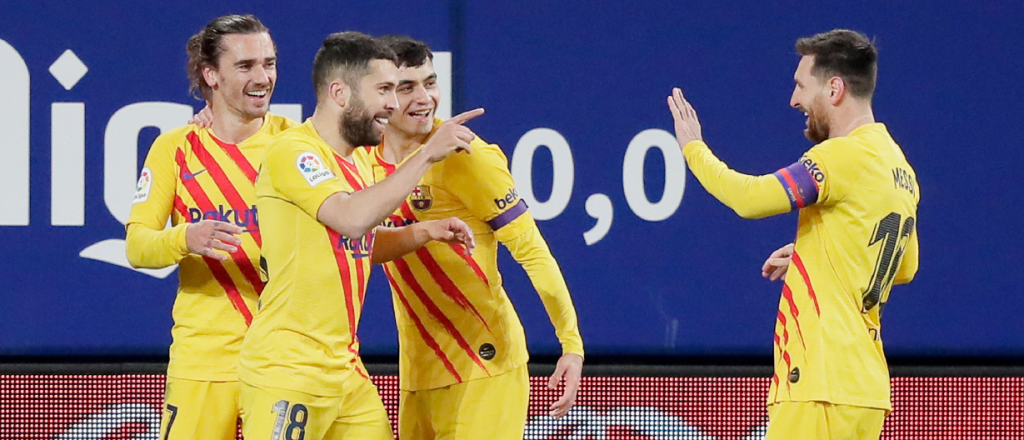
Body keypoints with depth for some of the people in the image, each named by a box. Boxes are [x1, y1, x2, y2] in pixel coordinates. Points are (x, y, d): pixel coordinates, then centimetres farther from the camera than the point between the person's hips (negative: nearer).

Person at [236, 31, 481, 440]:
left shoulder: (353, 160, 15)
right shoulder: (292, 151, -13)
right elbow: (352, 218, -29)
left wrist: (424, 232, 13)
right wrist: (427, 154, -26)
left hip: (345, 370, 9)